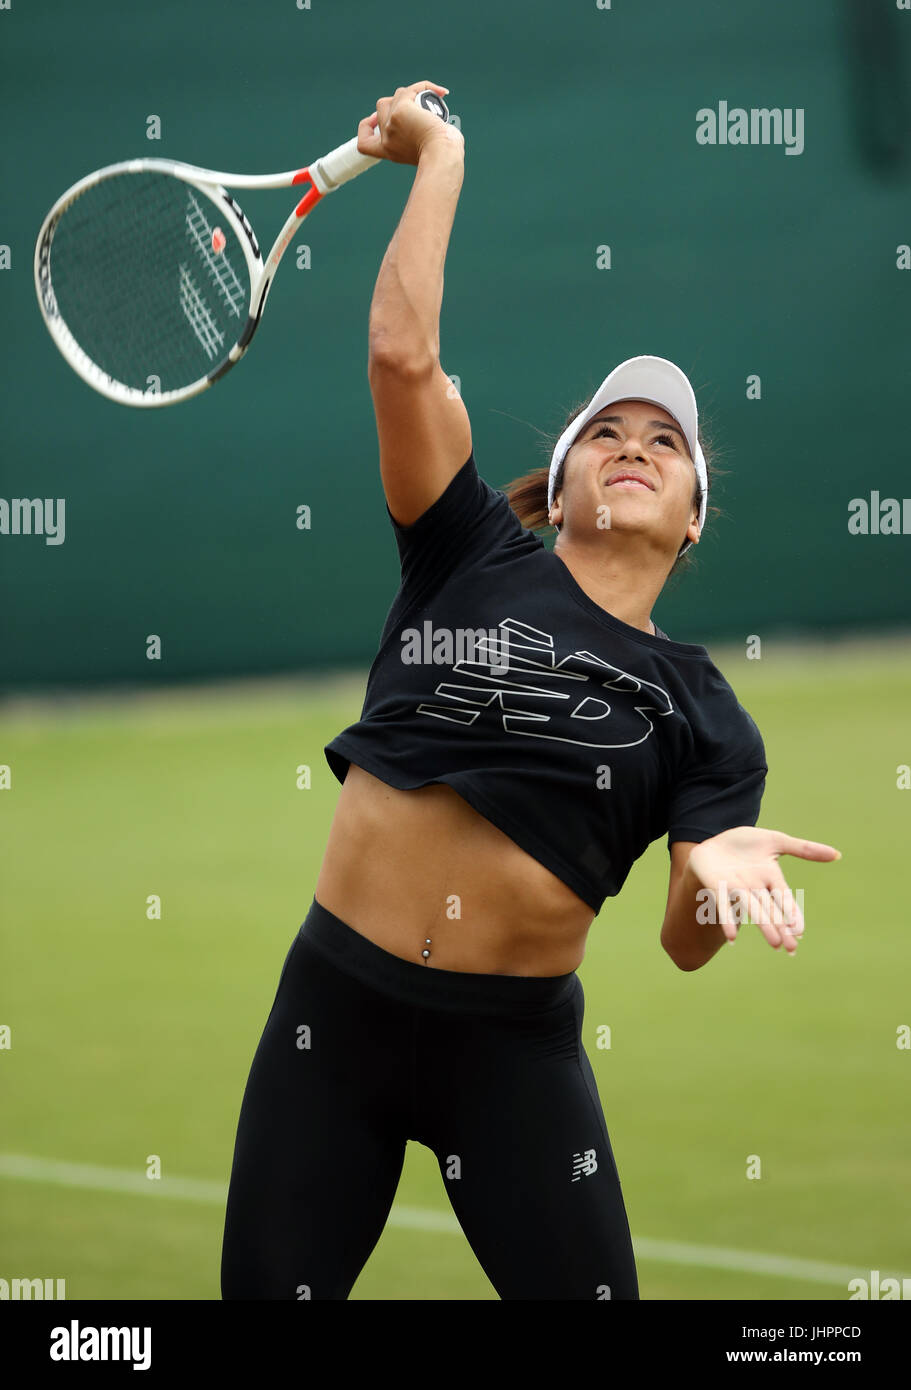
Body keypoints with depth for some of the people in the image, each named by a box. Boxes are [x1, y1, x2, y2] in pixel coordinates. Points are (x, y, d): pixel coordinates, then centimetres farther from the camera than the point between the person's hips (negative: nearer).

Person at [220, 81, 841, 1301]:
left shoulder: (706, 718, 4)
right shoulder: (477, 557, 3)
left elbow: (685, 943, -5)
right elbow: (403, 354, -9)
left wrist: (720, 881, -28)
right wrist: (440, 155, -2)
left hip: (515, 1049, 0)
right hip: (333, 1010, 0)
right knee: (269, 1289, 3)